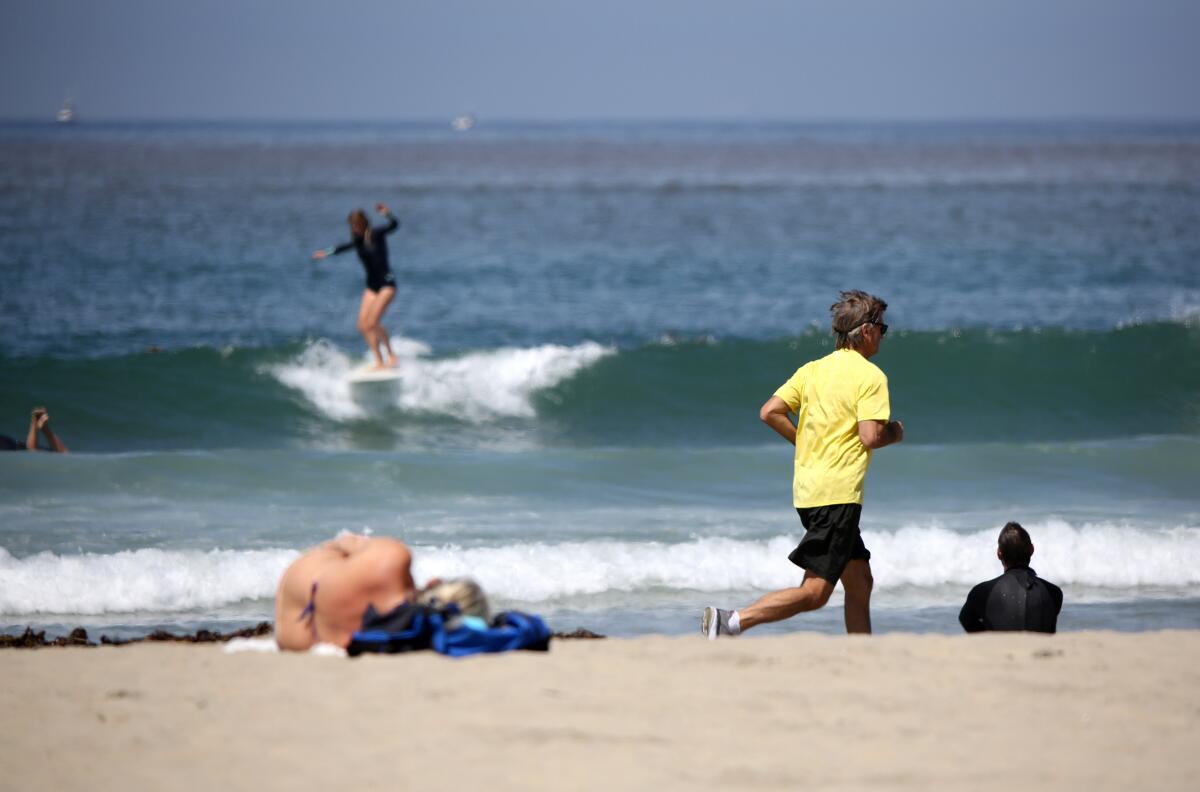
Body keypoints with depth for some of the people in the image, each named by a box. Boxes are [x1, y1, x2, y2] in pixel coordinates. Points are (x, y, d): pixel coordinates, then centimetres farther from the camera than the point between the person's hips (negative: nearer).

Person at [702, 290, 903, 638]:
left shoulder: (812, 370, 11)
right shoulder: (871, 376, -9)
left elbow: (770, 412, 5)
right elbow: (869, 437, -18)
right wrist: (894, 433, 3)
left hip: (806, 489, 9)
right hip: (837, 495, -9)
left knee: (860, 582, 16)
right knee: (814, 593, -10)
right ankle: (730, 622, -21)